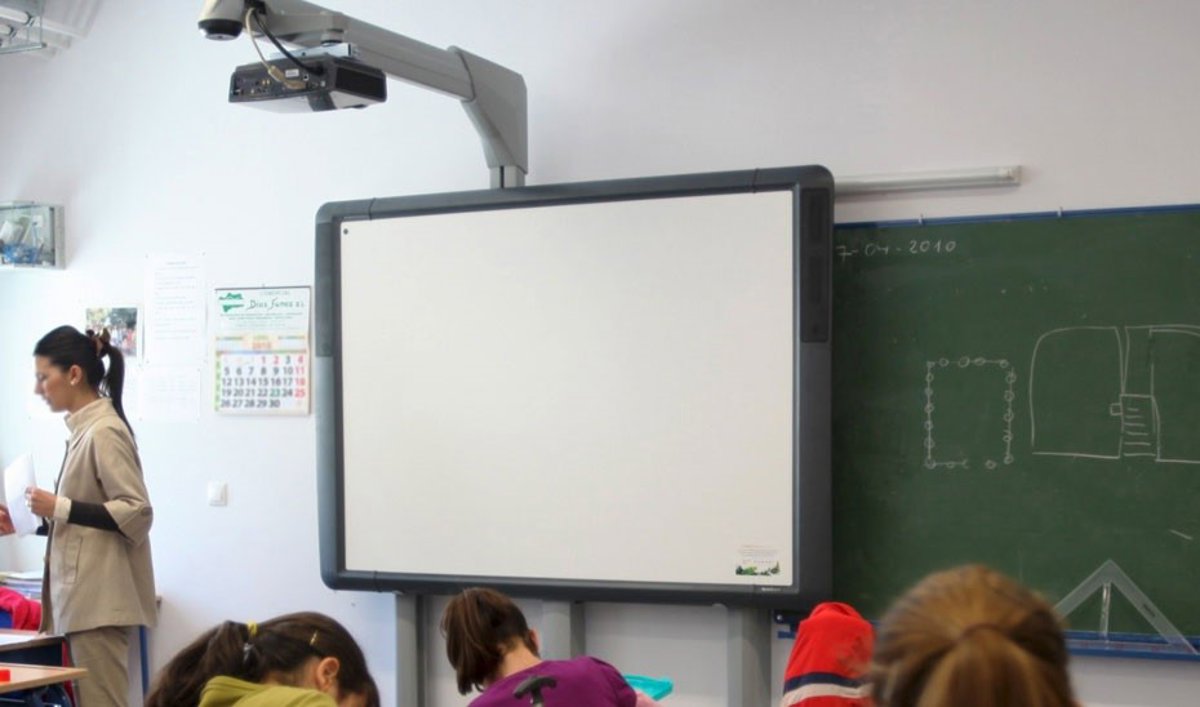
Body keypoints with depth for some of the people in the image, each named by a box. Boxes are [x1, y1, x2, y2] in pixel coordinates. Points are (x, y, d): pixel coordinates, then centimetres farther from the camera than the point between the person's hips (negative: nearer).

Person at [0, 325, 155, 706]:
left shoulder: (104, 432, -13)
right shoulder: (84, 430, 14)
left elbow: (137, 513, -18)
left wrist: (60, 507, -19)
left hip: (100, 601, -9)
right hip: (83, 599, 9)